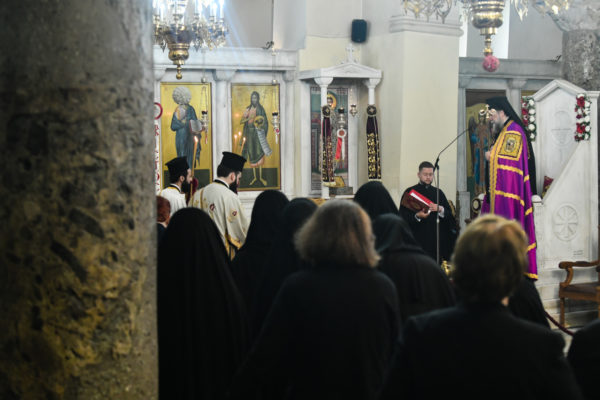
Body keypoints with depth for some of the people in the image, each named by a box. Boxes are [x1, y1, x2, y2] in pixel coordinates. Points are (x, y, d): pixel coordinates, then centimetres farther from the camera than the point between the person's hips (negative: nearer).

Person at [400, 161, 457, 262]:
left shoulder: (438, 193, 15)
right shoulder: (410, 192, 3)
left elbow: (449, 215, 9)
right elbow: (403, 216, -5)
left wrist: (440, 209, -10)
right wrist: (417, 216, -21)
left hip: (436, 239, 4)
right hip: (417, 239, -3)